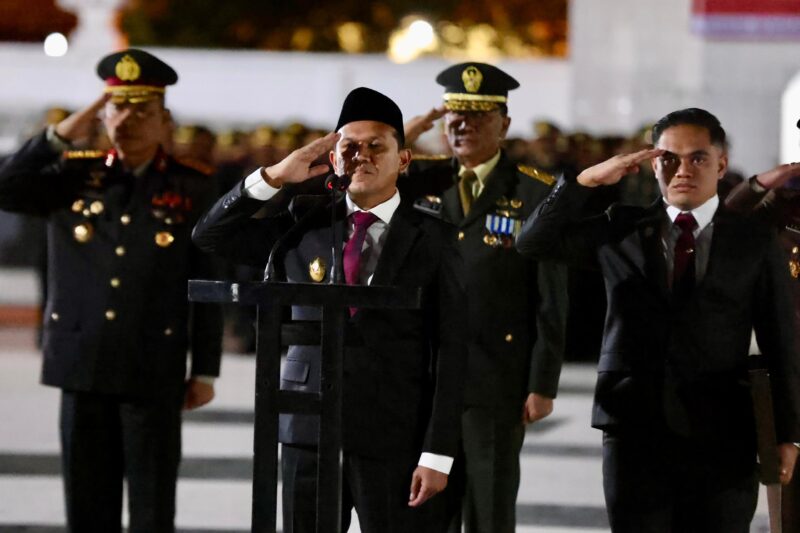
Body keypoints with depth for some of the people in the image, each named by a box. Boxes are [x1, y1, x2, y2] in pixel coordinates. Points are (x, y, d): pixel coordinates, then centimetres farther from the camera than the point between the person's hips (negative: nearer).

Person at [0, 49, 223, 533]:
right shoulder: (74, 177, 8)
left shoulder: (191, 191, 2)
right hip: (83, 366, 2)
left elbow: (207, 289, 2)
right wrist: (62, 135, -10)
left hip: (154, 373, -2)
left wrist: (205, 371, 0)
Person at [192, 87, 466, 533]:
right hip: (309, 433, 3)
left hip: (395, 441, -3)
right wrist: (274, 178, -9)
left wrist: (438, 455, -11)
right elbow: (210, 237, 5)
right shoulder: (305, 223, 8)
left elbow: (449, 352, -4)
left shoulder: (432, 240, -1)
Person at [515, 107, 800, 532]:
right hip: (633, 433, 1)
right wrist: (586, 180, -7)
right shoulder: (622, 230, 10)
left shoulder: (754, 242, 5)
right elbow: (534, 243, 4)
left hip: (721, 440, -1)